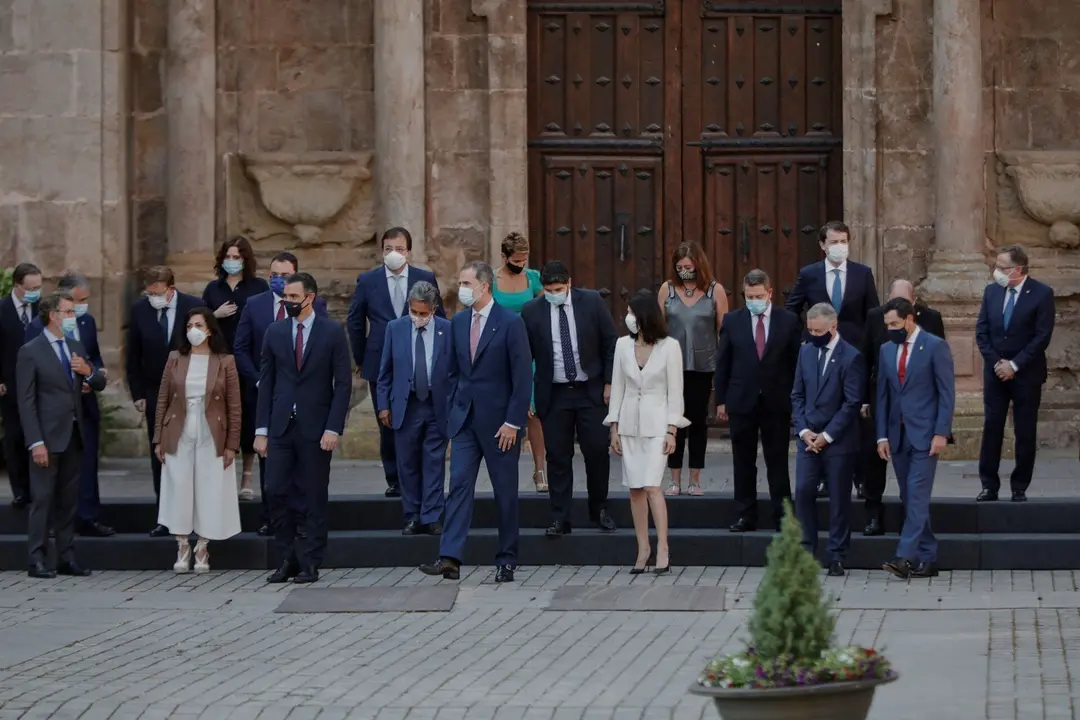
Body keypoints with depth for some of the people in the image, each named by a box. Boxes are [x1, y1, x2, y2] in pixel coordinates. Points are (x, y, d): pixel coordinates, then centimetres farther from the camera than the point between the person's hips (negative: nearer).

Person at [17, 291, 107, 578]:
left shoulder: (76, 347, 13)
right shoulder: (31, 352, -7)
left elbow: (99, 384, 17)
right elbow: (26, 401, -10)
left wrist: (88, 371, -7)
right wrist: (36, 442, -17)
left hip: (73, 435, 6)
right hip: (48, 436, -6)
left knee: (68, 500, 9)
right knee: (43, 499, -4)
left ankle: (66, 559, 13)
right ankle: (37, 560, -1)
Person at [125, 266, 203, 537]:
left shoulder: (194, 307, -9)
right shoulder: (140, 309, -3)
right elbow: (133, 356, 3)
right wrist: (137, 393, -1)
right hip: (156, 393, 2)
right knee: (160, 455, 3)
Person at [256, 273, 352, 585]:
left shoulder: (332, 333, -1)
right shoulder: (275, 332, 8)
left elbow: (343, 383, -2)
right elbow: (266, 381, 9)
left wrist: (334, 428, -10)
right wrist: (261, 429, 3)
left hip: (316, 427, -3)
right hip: (281, 427, 3)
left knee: (315, 497, 1)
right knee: (277, 492, -3)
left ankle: (310, 563, 8)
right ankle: (289, 559, 10)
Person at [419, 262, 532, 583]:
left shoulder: (510, 323, -9)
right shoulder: (458, 322, 8)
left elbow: (523, 377, -10)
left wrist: (513, 422, -14)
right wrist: (452, 414, 8)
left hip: (499, 421, -5)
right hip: (464, 420, 5)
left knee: (505, 493, 4)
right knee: (459, 486, -5)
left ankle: (506, 561, 12)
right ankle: (450, 558, -12)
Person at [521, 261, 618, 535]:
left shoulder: (592, 302, -2)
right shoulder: (532, 311, -2)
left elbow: (610, 343, 3)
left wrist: (609, 382, -1)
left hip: (591, 390, 0)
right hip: (553, 394, 0)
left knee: (597, 451, 1)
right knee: (558, 458, 2)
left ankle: (599, 510, 19)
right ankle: (560, 518, 8)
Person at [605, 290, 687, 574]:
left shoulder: (669, 346, -4)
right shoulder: (623, 345, 7)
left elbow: (675, 391, -4)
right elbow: (617, 387, 10)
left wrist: (671, 430, -8)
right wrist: (614, 427, 6)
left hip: (656, 423, -4)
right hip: (629, 423, 4)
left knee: (651, 486, -14)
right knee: (635, 488, 4)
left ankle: (662, 547, -9)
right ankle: (643, 548, 10)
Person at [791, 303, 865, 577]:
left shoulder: (851, 357, -8)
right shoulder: (806, 352, 10)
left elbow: (852, 403, -11)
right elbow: (798, 394, 12)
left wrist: (827, 436, -13)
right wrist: (803, 430, -2)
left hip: (838, 441, -5)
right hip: (809, 439, 5)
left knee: (839, 498, 1)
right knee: (803, 492, -4)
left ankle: (837, 557, 7)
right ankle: (806, 550, 5)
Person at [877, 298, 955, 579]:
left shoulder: (935, 346, -5)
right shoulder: (886, 350, 12)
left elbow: (947, 392, -7)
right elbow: (882, 395, 14)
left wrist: (941, 433, -14)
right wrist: (882, 435, 7)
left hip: (925, 434, -6)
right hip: (898, 436, 6)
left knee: (917, 495, -14)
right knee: (910, 498, 6)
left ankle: (906, 557, -20)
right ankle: (927, 559, 11)